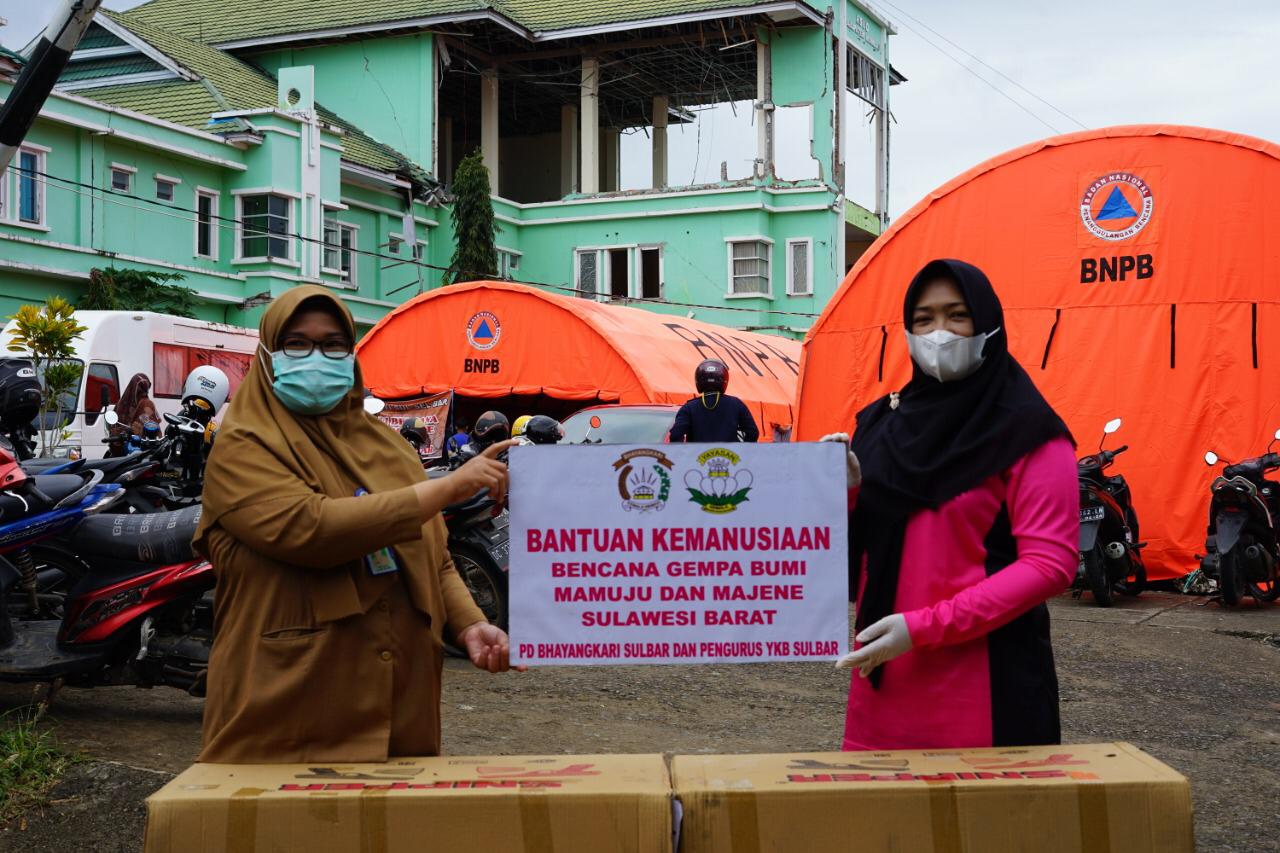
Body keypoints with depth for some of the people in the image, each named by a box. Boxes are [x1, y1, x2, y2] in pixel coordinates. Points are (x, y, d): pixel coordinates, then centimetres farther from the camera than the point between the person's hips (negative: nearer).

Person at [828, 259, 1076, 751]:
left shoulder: (1026, 432, -5)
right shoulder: (882, 421, 11)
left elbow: (1051, 564, -14)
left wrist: (923, 627, -19)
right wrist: (846, 491, -8)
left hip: (986, 687, -5)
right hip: (884, 678, 5)